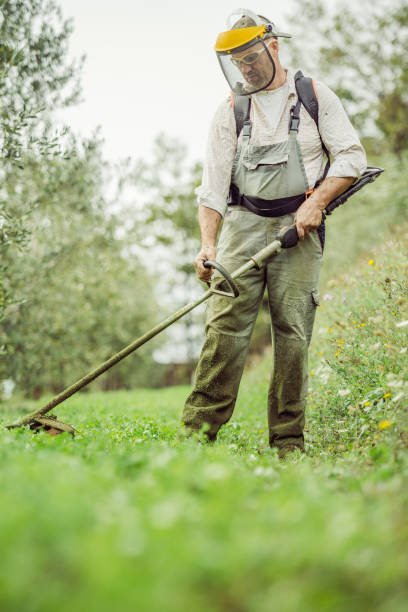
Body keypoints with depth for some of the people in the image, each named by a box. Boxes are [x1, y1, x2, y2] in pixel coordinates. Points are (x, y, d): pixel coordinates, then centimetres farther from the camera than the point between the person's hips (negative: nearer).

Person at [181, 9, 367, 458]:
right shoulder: (229, 111, 11)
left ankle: (288, 442, 2)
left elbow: (352, 157, 4)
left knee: (293, 333, -5)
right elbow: (213, 185, 4)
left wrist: (315, 201, -11)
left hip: (298, 228, -1)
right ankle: (198, 431, -9)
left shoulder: (314, 96, 8)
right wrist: (208, 244, -10)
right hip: (242, 225, 1)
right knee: (224, 325, -10)